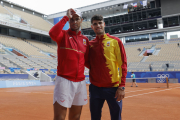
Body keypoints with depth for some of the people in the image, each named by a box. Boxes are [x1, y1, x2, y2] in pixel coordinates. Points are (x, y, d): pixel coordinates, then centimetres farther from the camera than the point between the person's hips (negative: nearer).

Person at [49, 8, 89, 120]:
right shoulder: (63, 34, 2)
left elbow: (87, 60, 15)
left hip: (81, 82, 5)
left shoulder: (85, 39, 13)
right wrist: (66, 17, -17)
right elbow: (52, 33, -22)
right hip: (64, 80, -5)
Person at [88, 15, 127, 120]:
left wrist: (122, 86, -11)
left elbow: (123, 64, -4)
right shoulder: (90, 44, 9)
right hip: (95, 88, 3)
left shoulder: (115, 41, 0)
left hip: (113, 88, -2)